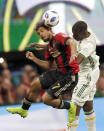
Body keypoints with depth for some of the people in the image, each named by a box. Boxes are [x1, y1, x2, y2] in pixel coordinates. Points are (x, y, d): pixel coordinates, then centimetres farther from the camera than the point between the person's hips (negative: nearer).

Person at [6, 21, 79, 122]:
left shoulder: (59, 37, -13)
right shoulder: (49, 47, 14)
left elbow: (71, 42, -34)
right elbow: (48, 66, 20)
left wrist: (73, 54, -54)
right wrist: (34, 59, 10)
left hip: (69, 76, -9)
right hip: (59, 72, 9)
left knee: (46, 99, -10)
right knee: (36, 84, 14)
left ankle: (70, 107, 12)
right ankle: (23, 110, 34)